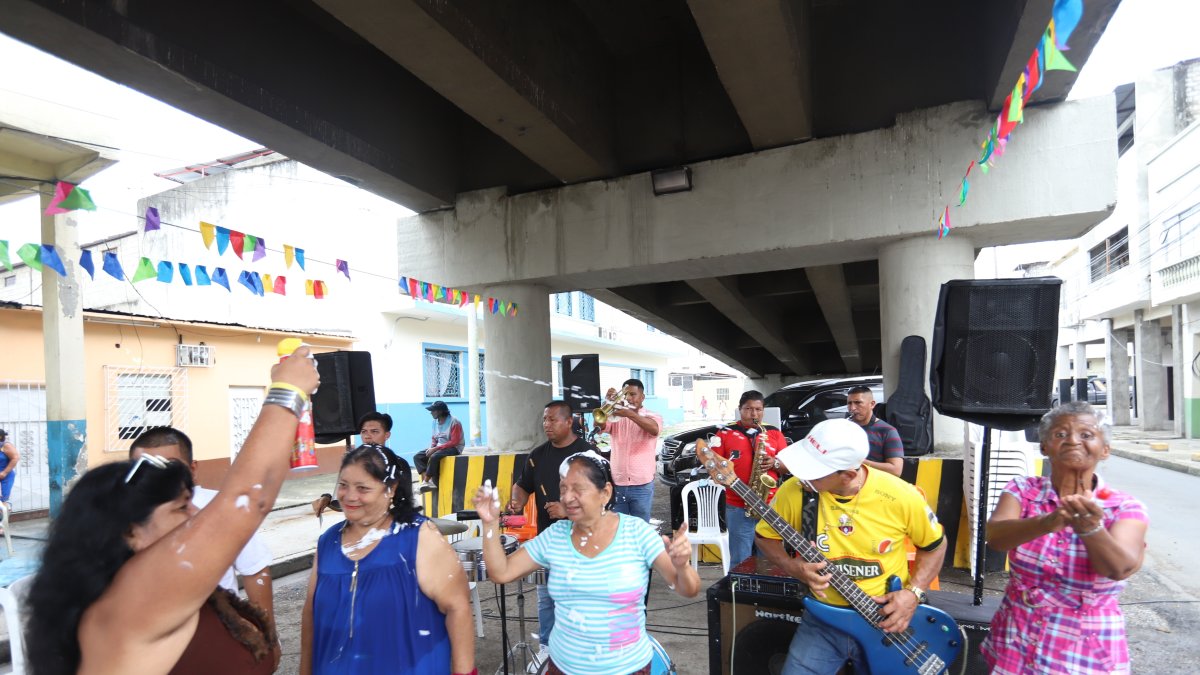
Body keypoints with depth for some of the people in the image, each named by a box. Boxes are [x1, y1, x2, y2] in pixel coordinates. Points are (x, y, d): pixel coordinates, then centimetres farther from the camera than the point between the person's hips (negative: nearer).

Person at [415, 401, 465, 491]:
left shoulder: (454, 423, -17)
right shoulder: (435, 421, 6)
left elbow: (454, 442, -21)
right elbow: (434, 439, 15)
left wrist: (436, 448, -24)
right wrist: (431, 447, -8)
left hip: (454, 448, -8)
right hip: (438, 447, 8)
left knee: (434, 457, -35)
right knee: (417, 457, -8)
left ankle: (425, 482, -18)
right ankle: (429, 481, -23)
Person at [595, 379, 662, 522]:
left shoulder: (653, 416, 0)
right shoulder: (615, 416, 8)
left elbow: (654, 429, -23)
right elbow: (599, 425, -11)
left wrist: (630, 414, -36)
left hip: (642, 485, -3)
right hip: (617, 484, 3)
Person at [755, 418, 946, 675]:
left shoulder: (900, 497, -17)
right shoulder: (795, 491, -16)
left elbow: (935, 544, 2)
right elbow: (765, 536, 0)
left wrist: (913, 593, -10)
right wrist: (793, 567, -18)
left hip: (887, 620, 0)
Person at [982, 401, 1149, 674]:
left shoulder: (1126, 508, -9)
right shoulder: (1023, 489, -8)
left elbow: (1120, 569, -27)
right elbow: (995, 536, -26)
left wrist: (1089, 527, -46)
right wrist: (1048, 522, -44)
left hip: (1090, 652, 0)